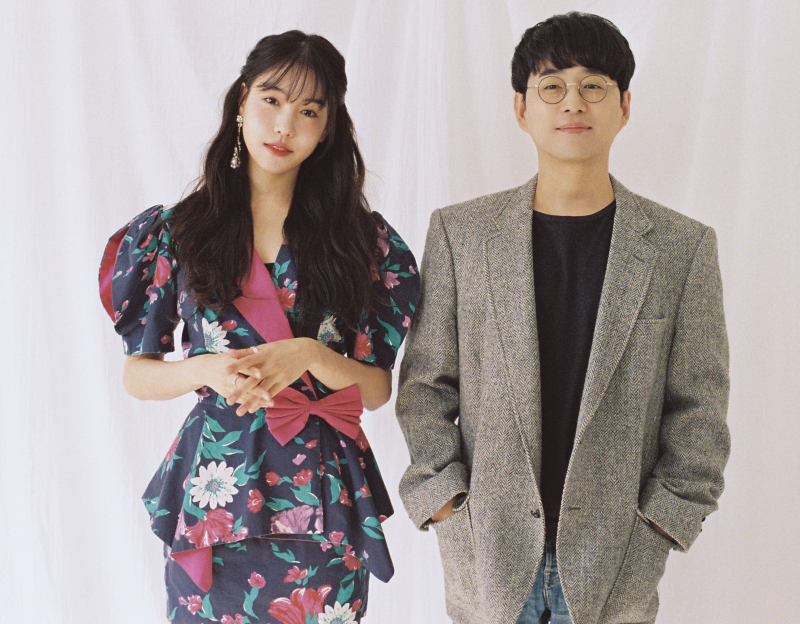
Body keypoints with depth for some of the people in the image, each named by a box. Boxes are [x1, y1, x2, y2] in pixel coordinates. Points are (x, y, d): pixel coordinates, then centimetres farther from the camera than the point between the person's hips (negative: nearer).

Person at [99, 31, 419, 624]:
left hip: (323, 497, 0)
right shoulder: (178, 231, 0)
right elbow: (137, 373, 4)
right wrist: (208, 369, -17)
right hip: (213, 491, 0)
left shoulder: (361, 237, 0)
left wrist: (308, 356, -19)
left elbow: (378, 388, 0)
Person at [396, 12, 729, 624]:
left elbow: (698, 406, 2)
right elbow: (426, 383, 3)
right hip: (486, 549, 1)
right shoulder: (459, 232, 1)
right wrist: (445, 499, -4)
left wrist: (661, 521, -3)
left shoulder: (683, 247, 0)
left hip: (618, 561, 0)